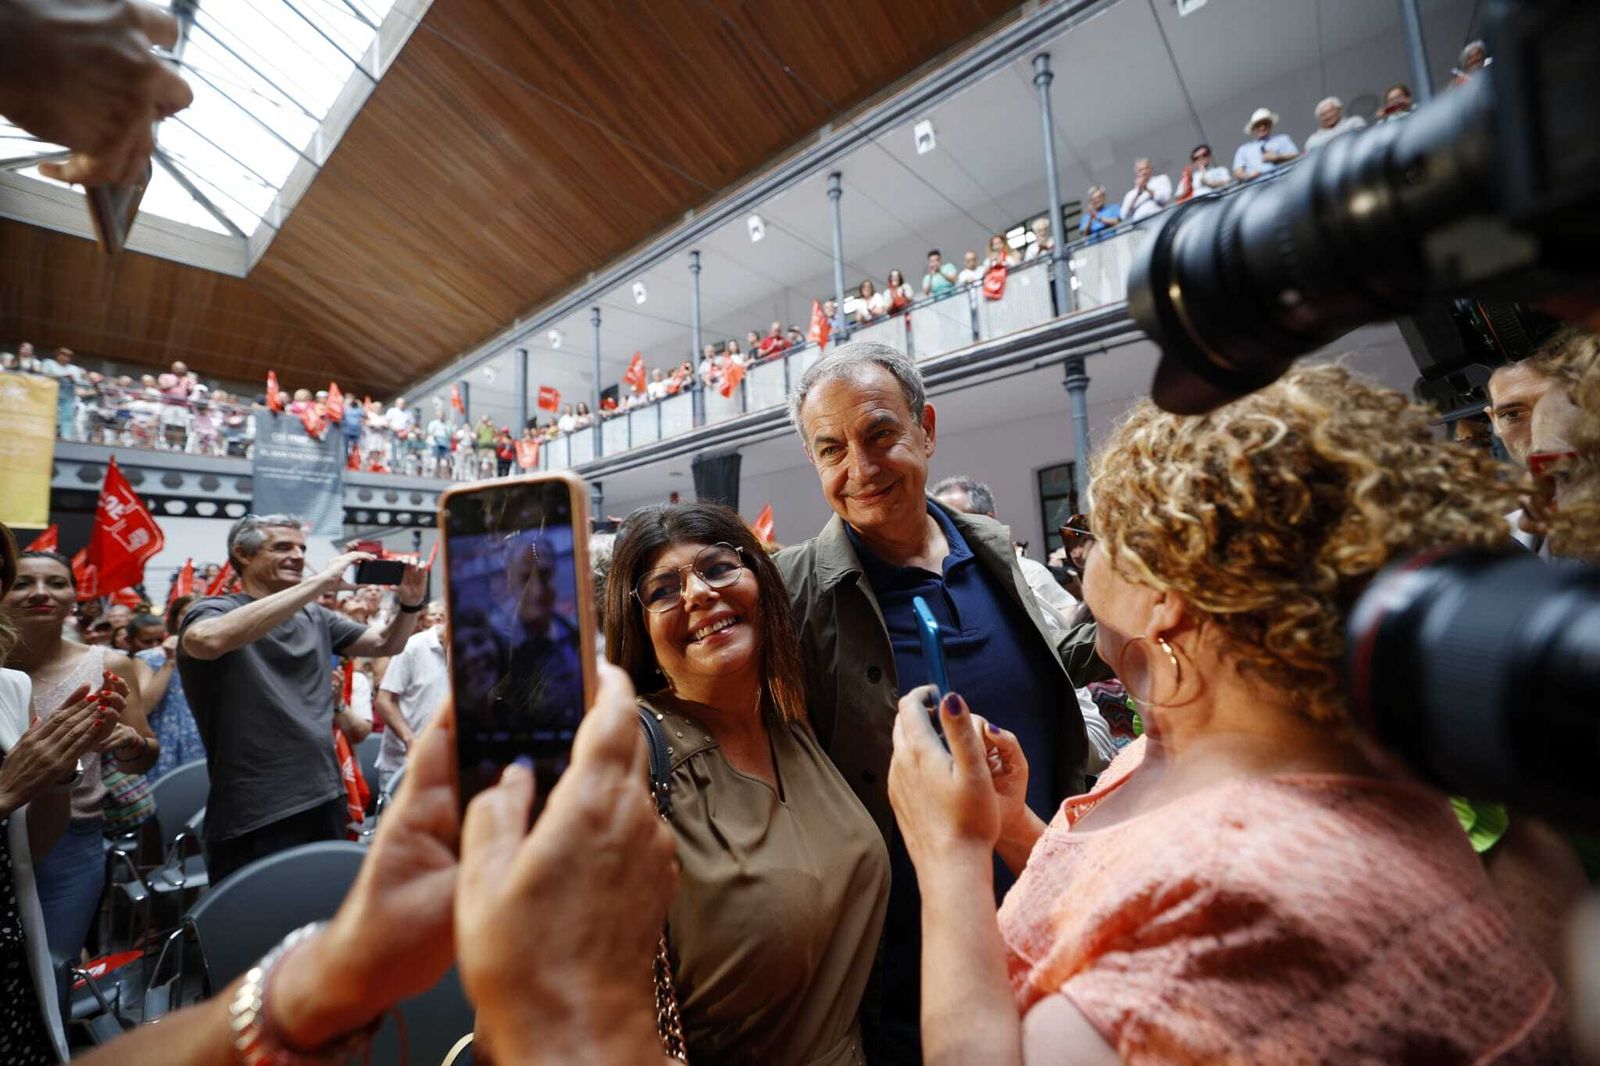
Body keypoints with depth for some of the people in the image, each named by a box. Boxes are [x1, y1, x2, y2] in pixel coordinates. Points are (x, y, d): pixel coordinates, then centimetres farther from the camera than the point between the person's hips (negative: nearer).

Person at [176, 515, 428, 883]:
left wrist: (410, 604, -9)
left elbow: (386, 644, 12)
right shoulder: (213, 611, -8)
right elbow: (208, 640, -32)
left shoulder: (315, 617, 9)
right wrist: (319, 582, -33)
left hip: (326, 800, 6)